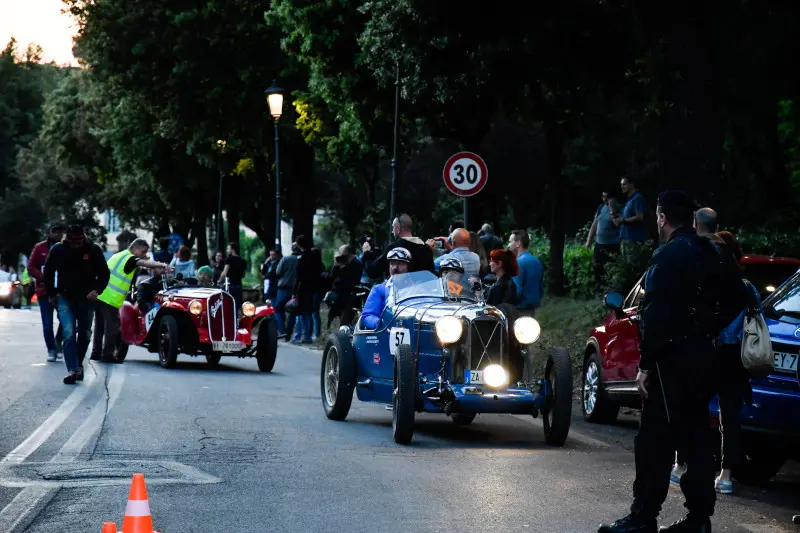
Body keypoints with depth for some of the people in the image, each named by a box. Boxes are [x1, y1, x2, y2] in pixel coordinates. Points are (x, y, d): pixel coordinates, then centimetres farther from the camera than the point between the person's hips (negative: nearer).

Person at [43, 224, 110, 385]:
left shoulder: (93, 251, -10)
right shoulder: (58, 250, -7)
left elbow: (104, 274, -2)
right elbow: (48, 272, 8)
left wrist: (97, 290, -18)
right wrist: (51, 293, 7)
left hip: (86, 299, 1)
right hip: (65, 298, -1)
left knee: (84, 335, 11)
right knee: (69, 333, -16)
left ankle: (78, 364, 31)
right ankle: (74, 370, -20)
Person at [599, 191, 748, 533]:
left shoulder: (668, 255, -14)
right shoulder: (711, 254, 12)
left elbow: (656, 315, -20)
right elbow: (734, 295, 21)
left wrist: (645, 364, -18)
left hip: (673, 359, -8)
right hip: (703, 356, 9)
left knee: (656, 440, -5)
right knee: (695, 437, 10)